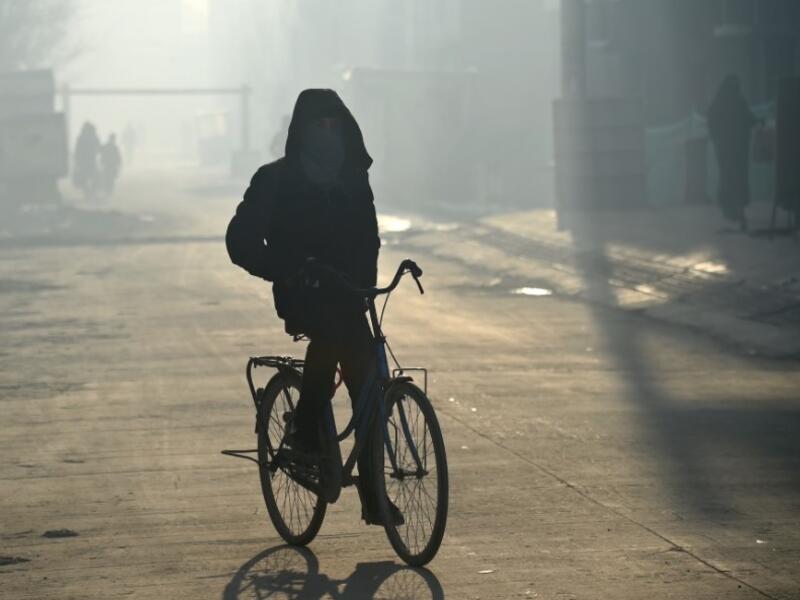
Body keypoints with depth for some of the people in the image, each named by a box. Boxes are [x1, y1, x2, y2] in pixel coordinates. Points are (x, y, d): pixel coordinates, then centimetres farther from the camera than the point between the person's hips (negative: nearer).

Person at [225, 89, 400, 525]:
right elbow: (241, 239, -6)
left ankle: (372, 495, -1)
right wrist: (283, 271, -20)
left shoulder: (353, 180, 10)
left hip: (346, 293, 4)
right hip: (301, 294, -4)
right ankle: (306, 430, -18)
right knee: (331, 331, -36)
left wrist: (365, 280, -5)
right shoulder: (276, 180, -3)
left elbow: (367, 237, 15)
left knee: (366, 388, -8)